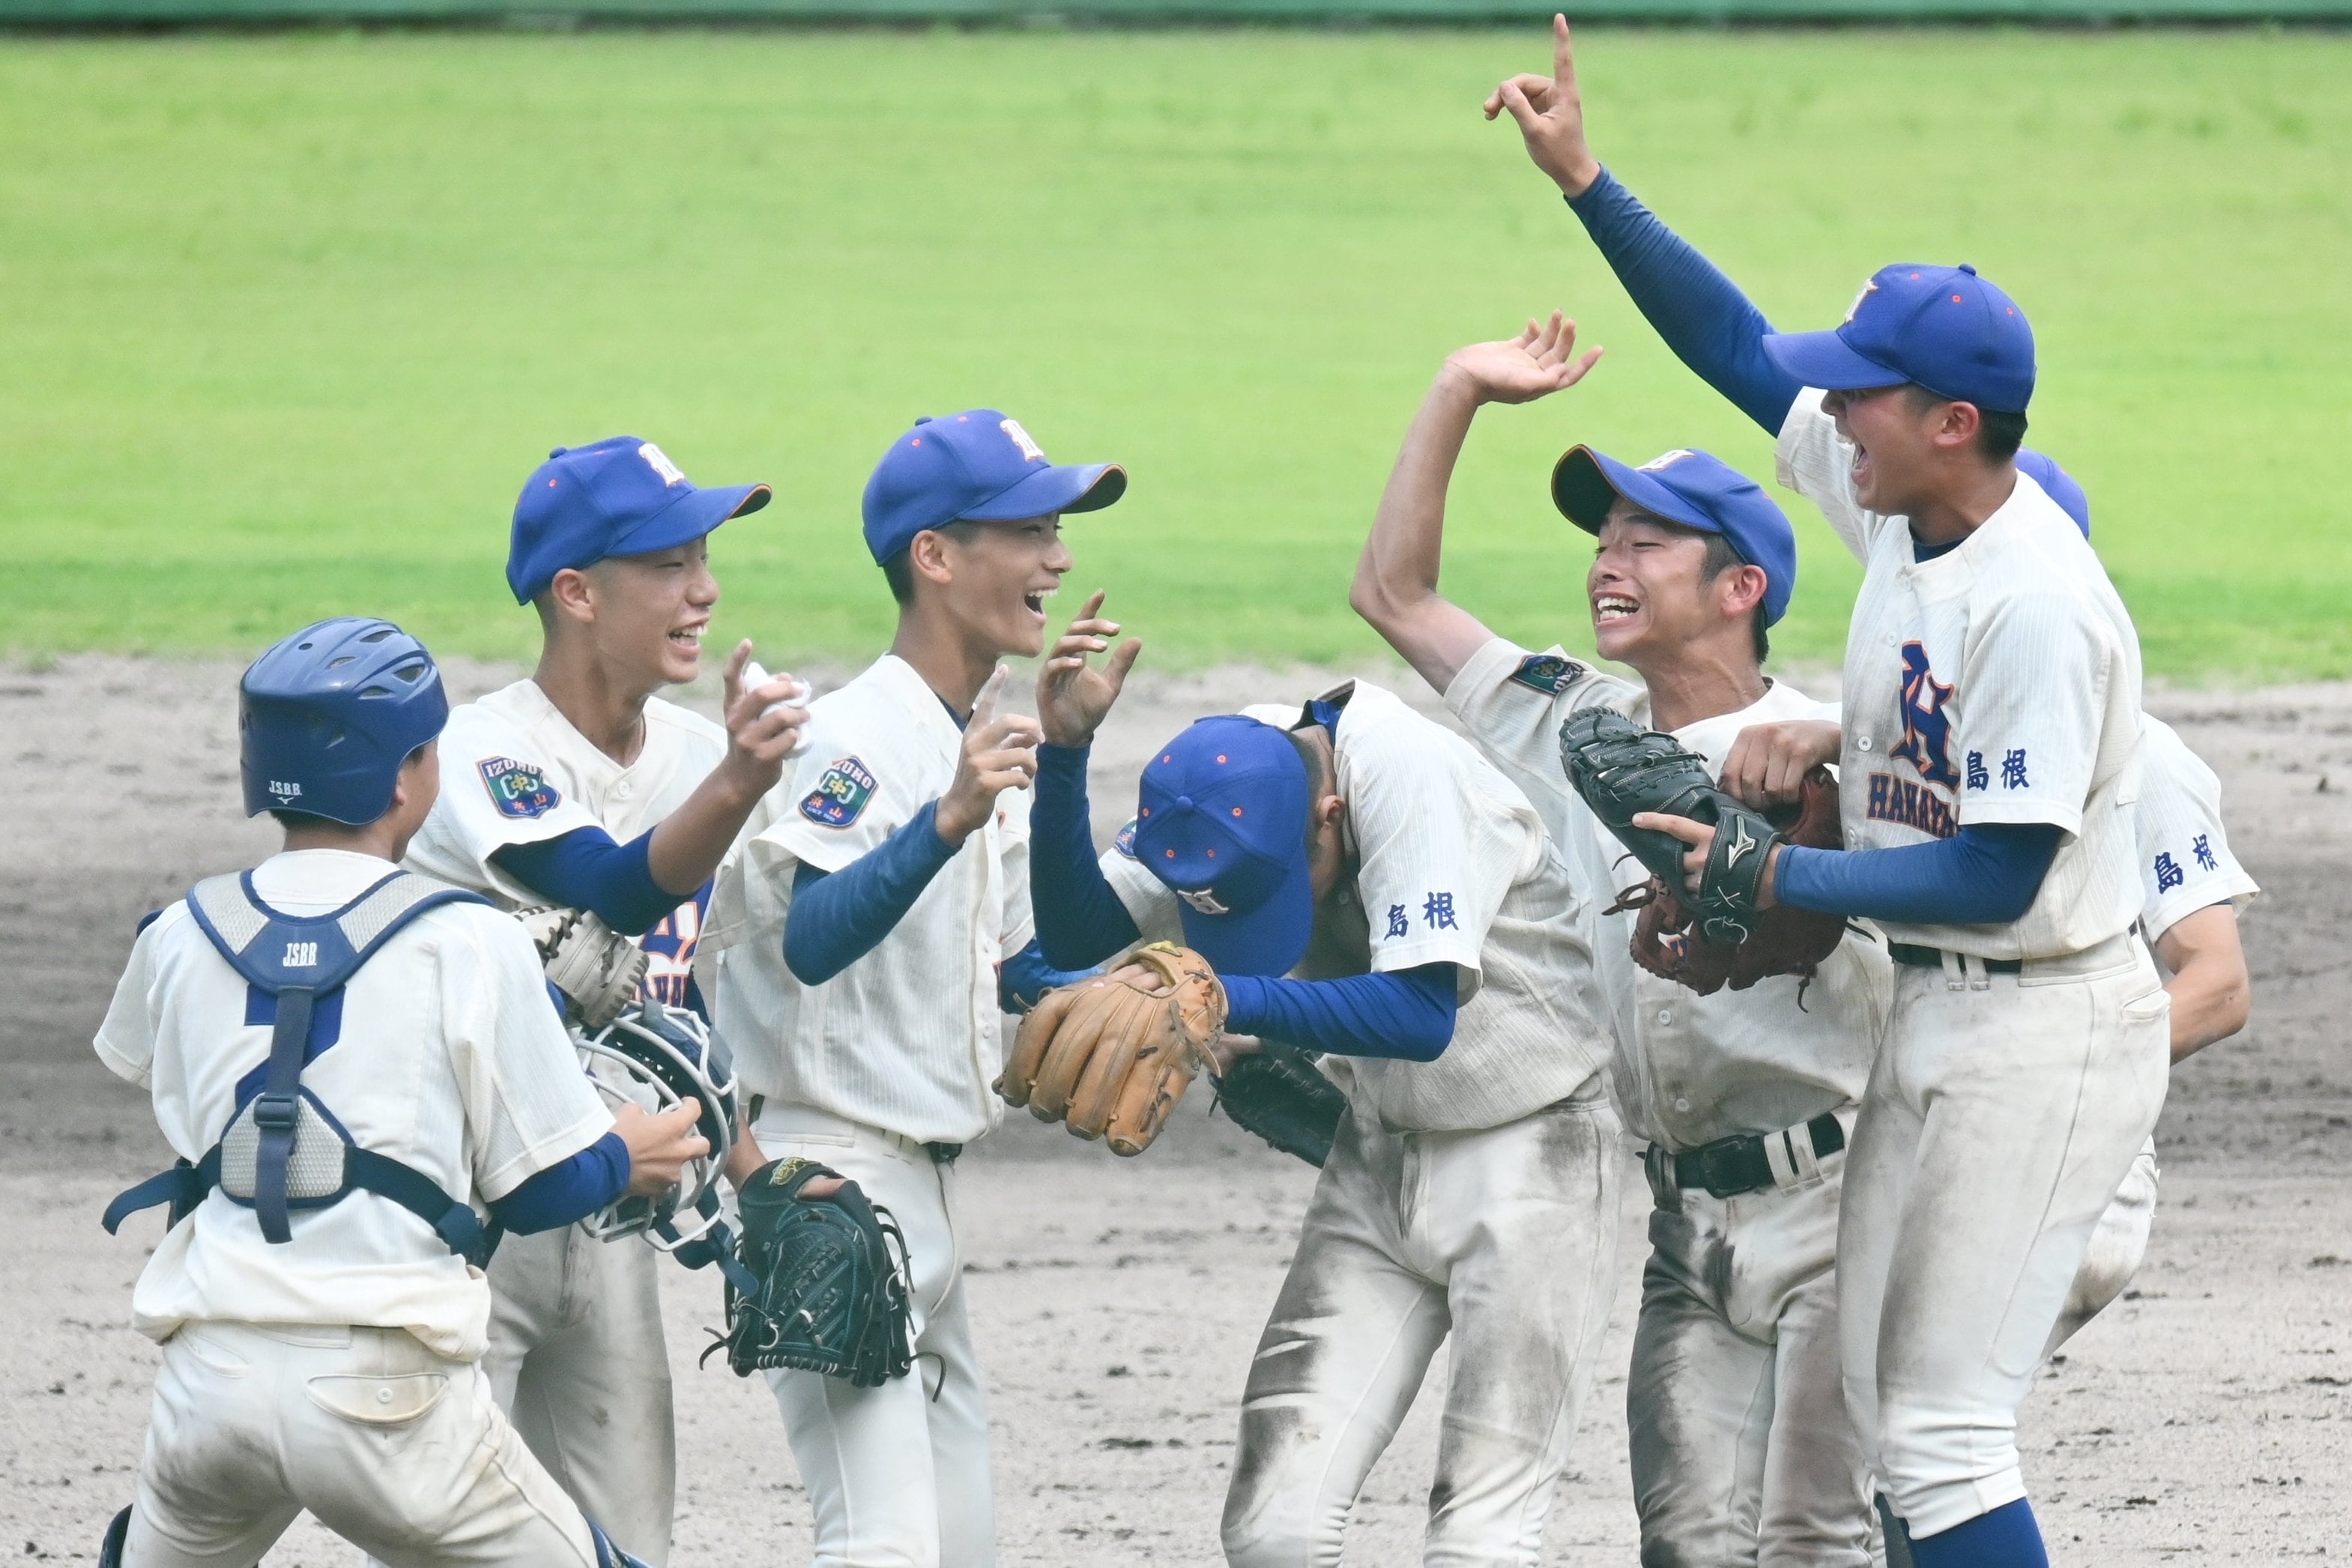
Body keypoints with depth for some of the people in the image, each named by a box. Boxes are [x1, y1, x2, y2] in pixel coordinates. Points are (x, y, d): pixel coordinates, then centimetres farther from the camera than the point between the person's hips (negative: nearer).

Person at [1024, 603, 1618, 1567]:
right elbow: (1074, 933, -11)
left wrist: (1231, 1001, -44)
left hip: (1529, 1155, -6)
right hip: (1380, 1154, 6)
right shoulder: (1224, 794, -8)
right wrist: (1065, 752, -24)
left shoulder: (1407, 774, -27)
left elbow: (1424, 1012, -36)